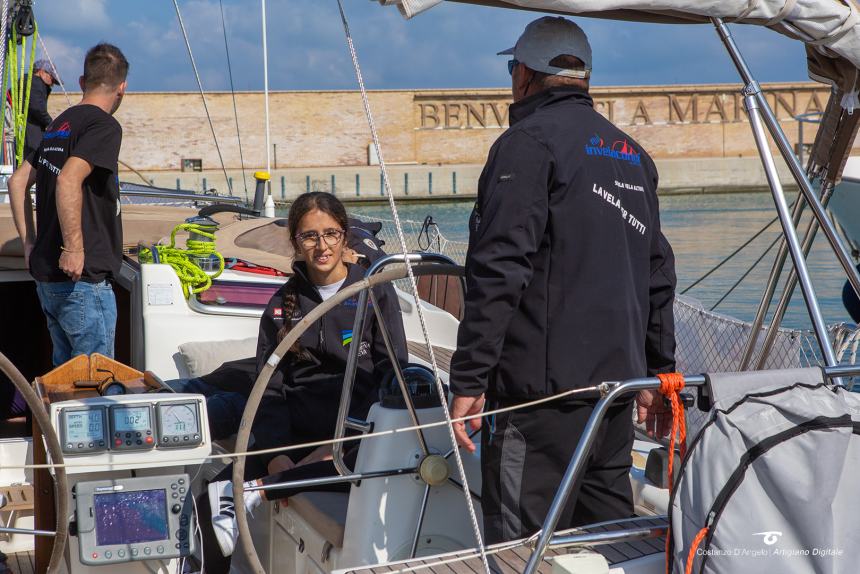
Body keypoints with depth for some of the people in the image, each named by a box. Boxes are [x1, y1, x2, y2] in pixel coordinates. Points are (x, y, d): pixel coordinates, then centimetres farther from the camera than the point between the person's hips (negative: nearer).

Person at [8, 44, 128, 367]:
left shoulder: (59, 125, 15)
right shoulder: (104, 126, -12)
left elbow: (18, 182, 20)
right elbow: (69, 181, -26)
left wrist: (29, 243, 19)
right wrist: (74, 248, -24)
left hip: (46, 276, 9)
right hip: (83, 279, -9)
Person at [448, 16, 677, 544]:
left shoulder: (529, 142, -6)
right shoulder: (634, 155, 18)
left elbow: (499, 271, -16)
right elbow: (658, 274, 20)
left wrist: (468, 380, -15)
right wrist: (659, 372, 24)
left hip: (545, 386, -8)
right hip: (616, 382, 8)